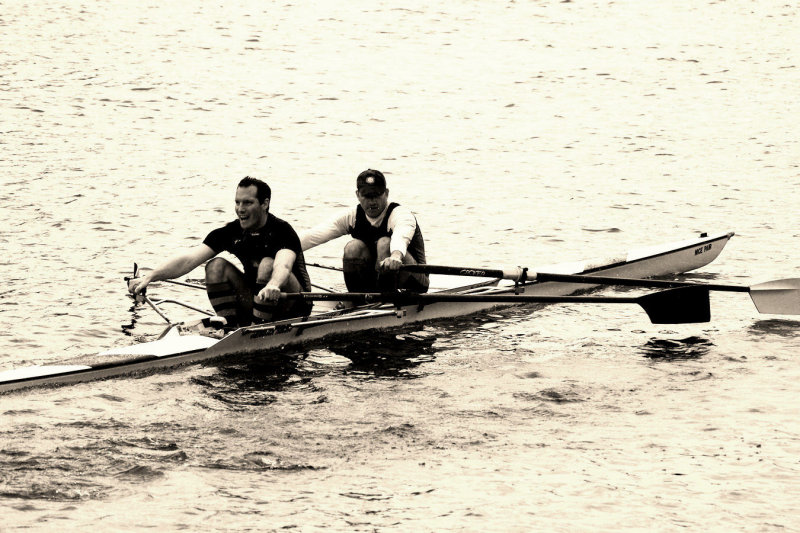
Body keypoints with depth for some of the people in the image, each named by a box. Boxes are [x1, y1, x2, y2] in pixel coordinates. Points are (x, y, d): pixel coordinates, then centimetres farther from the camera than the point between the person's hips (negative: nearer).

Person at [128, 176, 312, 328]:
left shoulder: (281, 231, -18)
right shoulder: (231, 232, -4)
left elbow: (283, 265, -41)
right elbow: (189, 259, -14)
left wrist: (273, 286, -65)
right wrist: (149, 278, -26)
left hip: (294, 309, -5)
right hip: (255, 303, 5)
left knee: (268, 265, -31)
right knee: (216, 266, -13)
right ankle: (230, 327, -19)